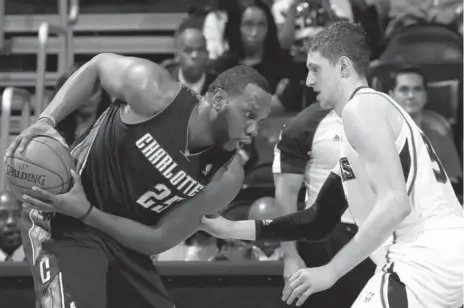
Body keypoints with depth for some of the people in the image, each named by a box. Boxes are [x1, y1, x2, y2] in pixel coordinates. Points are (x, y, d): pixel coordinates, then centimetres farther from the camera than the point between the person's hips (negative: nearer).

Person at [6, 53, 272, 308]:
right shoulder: (152, 92, -21)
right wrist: (47, 120, -13)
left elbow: (158, 240, -11)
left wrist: (87, 212, -23)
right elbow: (97, 66, 0)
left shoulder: (226, 178, -12)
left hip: (127, 242, 6)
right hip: (65, 226, -6)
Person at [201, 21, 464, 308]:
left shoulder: (361, 108, -7)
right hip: (427, 251, 10)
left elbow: (395, 203, -21)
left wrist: (331, 271, -18)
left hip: (429, 252, -10)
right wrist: (232, 229, 22)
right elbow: (319, 220, 25)